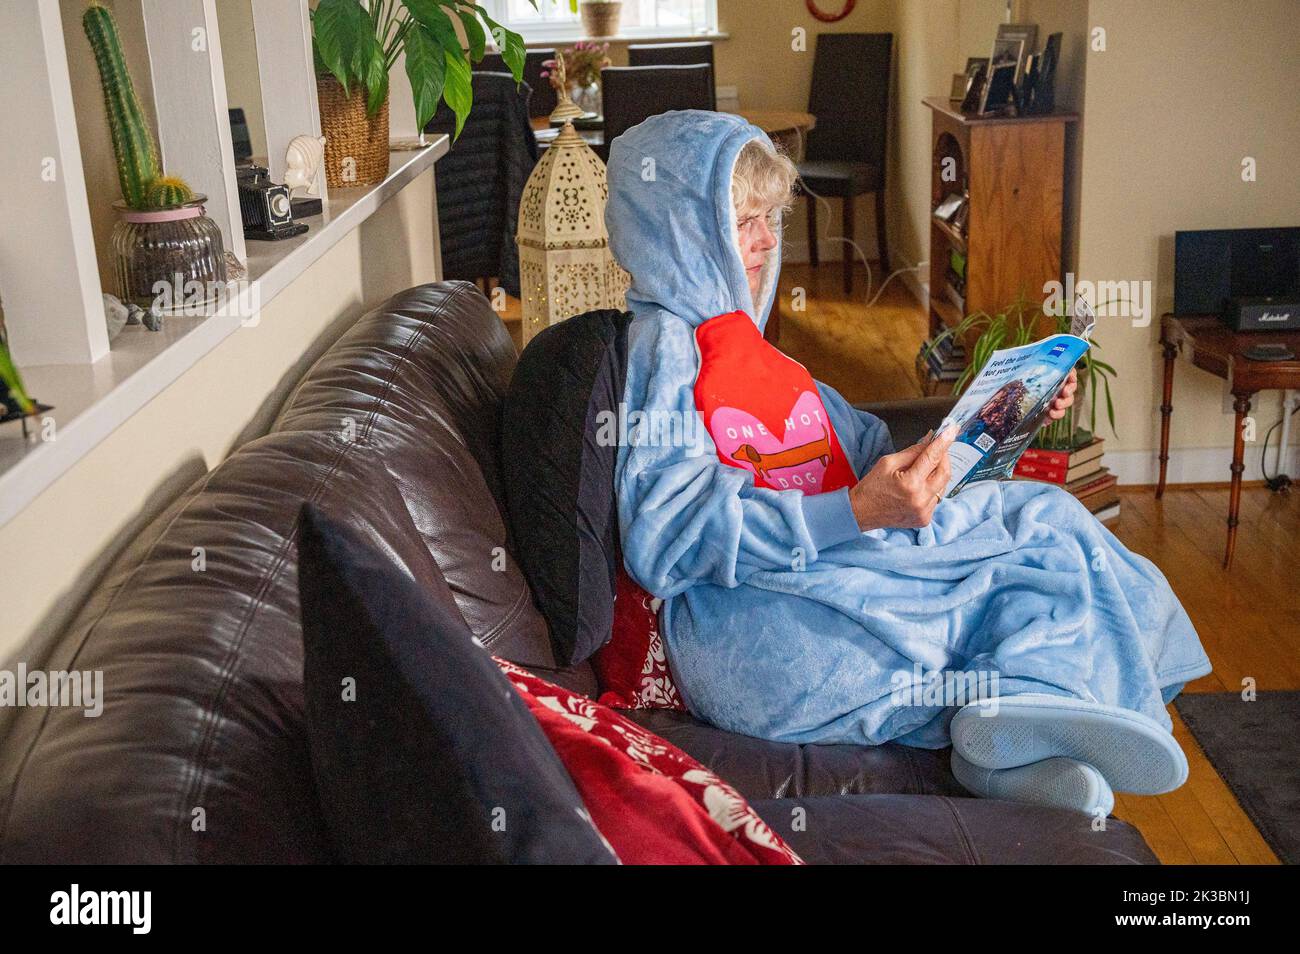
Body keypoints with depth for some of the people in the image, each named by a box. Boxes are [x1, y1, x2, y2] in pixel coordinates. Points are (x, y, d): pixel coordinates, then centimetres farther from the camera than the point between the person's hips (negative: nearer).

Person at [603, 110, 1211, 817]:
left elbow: (869, 454, 23)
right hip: (753, 626, -10)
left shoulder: (747, 349, 23)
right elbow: (667, 544, -20)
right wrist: (858, 512, -27)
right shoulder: (661, 350, -7)